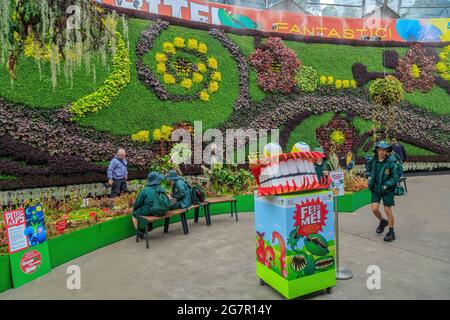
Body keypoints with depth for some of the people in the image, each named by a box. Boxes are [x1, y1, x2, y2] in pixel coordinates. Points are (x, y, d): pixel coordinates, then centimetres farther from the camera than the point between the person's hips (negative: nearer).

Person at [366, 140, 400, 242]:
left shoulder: (391, 162, -17)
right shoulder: (373, 160, -5)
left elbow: (396, 178, -14)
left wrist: (386, 186, -19)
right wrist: (369, 177, 3)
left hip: (387, 189, -3)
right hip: (375, 188, 3)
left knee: (387, 210, 1)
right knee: (374, 208, -5)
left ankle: (391, 232, 18)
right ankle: (382, 221, 28)